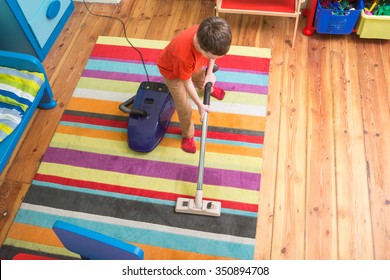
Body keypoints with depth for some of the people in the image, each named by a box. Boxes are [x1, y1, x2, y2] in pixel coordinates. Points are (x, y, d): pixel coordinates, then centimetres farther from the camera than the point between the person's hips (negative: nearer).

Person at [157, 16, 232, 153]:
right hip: (172, 71, -5)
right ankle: (188, 134, 32)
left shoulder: (208, 35, -35)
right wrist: (200, 105, -22)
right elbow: (186, 82, -31)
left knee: (201, 76, 36)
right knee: (185, 108, 3)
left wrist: (209, 73, -13)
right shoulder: (184, 54, -50)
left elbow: (213, 53, -9)